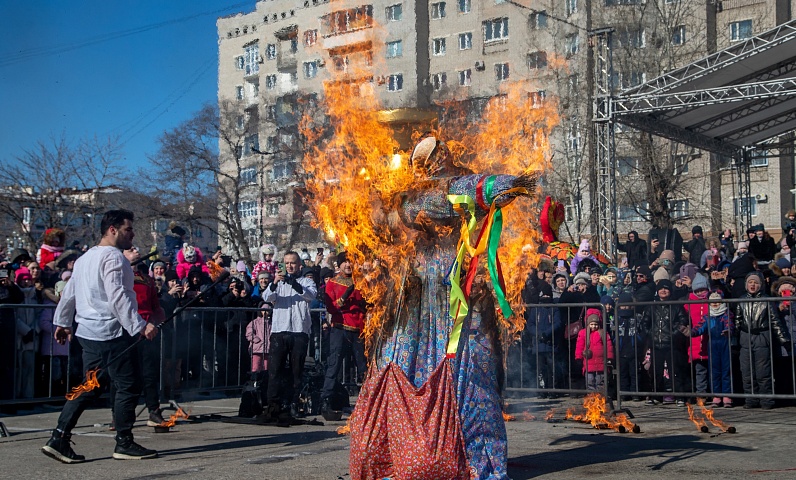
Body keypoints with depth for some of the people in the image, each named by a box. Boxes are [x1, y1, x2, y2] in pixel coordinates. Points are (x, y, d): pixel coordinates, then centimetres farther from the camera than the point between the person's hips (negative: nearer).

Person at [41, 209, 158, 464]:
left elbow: (69, 293, 24)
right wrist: (140, 326, -27)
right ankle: (124, 443, 5)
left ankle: (59, 439, 8)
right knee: (129, 386, -1)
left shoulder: (85, 258, 18)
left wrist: (62, 322, 33)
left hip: (89, 332, 10)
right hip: (112, 333, -10)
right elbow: (118, 297, -23)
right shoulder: (113, 257, -13)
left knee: (90, 386, 13)